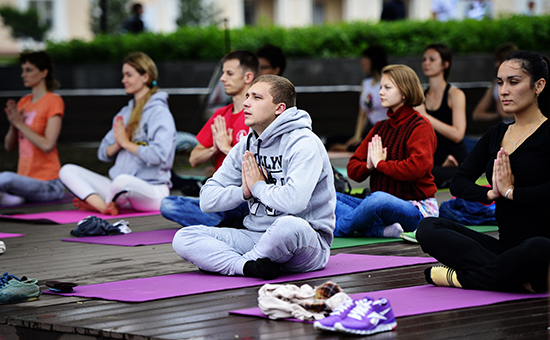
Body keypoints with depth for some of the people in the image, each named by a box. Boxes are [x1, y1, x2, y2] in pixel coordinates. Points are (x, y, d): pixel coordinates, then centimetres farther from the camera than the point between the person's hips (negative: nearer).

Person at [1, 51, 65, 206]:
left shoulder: (54, 101, -6)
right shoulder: (23, 103, 16)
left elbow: (47, 145, -17)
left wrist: (20, 123, -14)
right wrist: (13, 125, -3)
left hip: (48, 183, -8)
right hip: (24, 178, 8)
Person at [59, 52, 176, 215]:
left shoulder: (159, 112, -5)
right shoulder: (125, 113, 20)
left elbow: (158, 155, -20)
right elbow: (103, 154, 18)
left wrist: (126, 142, -8)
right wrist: (118, 144, -4)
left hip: (152, 190, -8)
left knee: (123, 180, -42)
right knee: (67, 171, -4)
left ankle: (93, 202, -8)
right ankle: (106, 207, -28)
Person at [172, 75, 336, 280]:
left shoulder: (304, 144, -10)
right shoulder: (245, 147, 12)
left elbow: (294, 201, -28)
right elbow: (207, 200, 10)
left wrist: (258, 186, -10)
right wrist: (243, 192, -9)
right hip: (256, 237, 6)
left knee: (289, 226, -43)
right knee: (183, 238, -10)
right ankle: (248, 267, -30)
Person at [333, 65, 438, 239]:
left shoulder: (421, 126, -6)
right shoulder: (380, 128, 16)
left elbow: (416, 168, -23)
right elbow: (353, 169, 12)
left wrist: (380, 163, -10)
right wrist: (369, 166, -11)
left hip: (417, 208, -8)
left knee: (379, 199, -41)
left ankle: (337, 230, -19)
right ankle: (382, 230, -23)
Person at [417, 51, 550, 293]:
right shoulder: (496, 135, 17)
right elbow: (459, 182, 12)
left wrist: (510, 191, -13)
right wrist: (490, 193, -7)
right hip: (505, 244, 7)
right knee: (428, 228, -11)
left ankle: (460, 277, -22)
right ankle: (518, 278, -24)